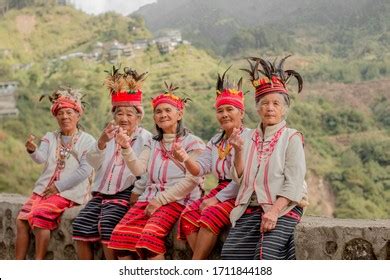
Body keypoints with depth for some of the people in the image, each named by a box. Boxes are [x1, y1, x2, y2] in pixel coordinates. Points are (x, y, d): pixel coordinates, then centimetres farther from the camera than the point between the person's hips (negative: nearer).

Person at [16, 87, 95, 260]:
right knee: (22, 219, -14)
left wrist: (59, 186, -14)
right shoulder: (50, 137, 14)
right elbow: (41, 158, -4)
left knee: (40, 215, -26)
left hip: (69, 191, -5)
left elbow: (85, 169, -10)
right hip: (44, 188, 5)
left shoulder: (87, 140, 1)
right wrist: (32, 151, -28)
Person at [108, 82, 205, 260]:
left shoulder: (192, 143, 3)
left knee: (150, 234, -31)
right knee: (121, 233, -18)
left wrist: (160, 199, -12)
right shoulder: (153, 144, 21)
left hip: (176, 200, -5)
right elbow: (138, 169, 5)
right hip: (149, 197, 5)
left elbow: (190, 180, -8)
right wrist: (126, 148, -13)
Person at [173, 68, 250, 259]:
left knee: (210, 215, -30)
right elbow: (200, 169, 6)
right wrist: (186, 160, -17)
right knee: (188, 214, -17)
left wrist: (218, 199, -17)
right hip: (220, 190, 7)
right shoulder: (215, 141, 17)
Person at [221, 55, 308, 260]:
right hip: (251, 207, 5)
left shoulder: (291, 138, 1)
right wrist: (238, 151, -6)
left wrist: (274, 211, -20)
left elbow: (294, 183, -8)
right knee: (230, 254, -15)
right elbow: (240, 178, 10)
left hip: (283, 207, -4)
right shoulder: (248, 137, 16)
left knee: (264, 254, -27)